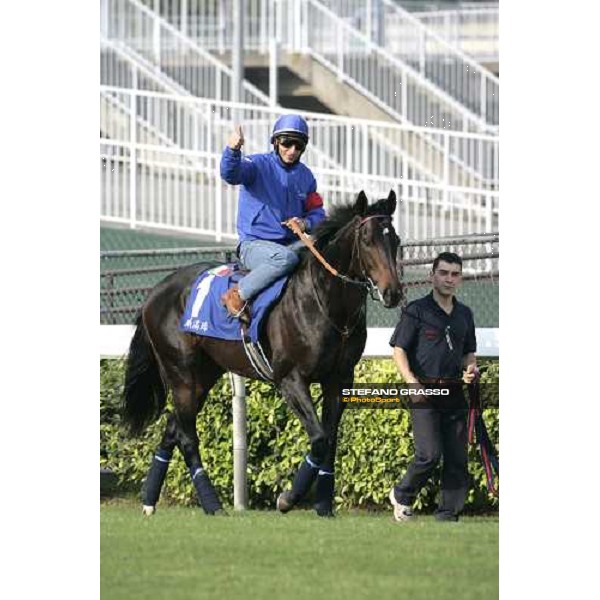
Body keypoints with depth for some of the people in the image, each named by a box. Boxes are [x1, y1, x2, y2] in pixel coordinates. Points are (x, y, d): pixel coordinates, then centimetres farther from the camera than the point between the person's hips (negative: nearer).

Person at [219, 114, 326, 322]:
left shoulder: (305, 176, 13)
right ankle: (237, 296, -26)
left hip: (290, 242, 6)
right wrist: (232, 150, -48)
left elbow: (317, 214, 17)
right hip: (254, 244, -6)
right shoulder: (259, 165, -5)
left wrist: (305, 223, -8)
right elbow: (231, 174, -26)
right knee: (286, 257, -37)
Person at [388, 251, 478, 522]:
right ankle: (401, 495, 10)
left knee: (457, 459, 1)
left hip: (454, 395, 5)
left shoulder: (464, 314, 15)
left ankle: (448, 515, 8)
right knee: (430, 454, -15)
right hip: (424, 393, -5)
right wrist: (413, 383, -18)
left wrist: (471, 369, 2)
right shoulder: (417, 311, -2)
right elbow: (399, 350, -4)